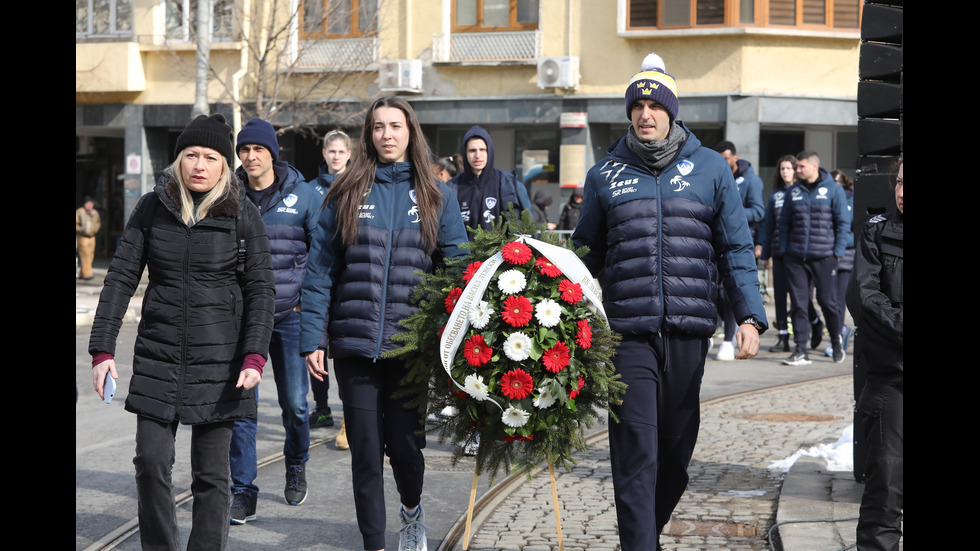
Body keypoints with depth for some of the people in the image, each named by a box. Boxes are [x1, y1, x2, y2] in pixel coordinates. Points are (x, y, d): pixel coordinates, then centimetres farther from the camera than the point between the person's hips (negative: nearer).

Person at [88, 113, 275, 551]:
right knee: (151, 463, -2)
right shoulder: (152, 208, 3)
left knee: (211, 474, 2)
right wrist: (102, 349, -3)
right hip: (158, 356, 2)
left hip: (219, 360, -2)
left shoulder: (242, 215, -1)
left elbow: (261, 289, -1)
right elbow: (121, 277, 4)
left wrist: (254, 356, -12)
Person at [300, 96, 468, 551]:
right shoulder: (346, 194, 6)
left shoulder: (437, 198, 7)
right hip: (355, 343, 0)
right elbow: (320, 270, 3)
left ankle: (412, 509, 33)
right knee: (365, 452, 4)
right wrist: (313, 339, -4)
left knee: (405, 445, 0)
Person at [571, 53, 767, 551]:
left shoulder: (710, 168, 6)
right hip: (628, 331, -1)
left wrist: (749, 315, -4)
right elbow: (587, 253, 14)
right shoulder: (606, 173, 8)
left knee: (676, 445, 11)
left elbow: (736, 248, 6)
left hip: (690, 330, 1)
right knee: (636, 449, -8)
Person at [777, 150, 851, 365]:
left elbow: (843, 222, 0)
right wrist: (783, 249, 5)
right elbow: (784, 223, 14)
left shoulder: (833, 190, 0)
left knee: (827, 301, 3)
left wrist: (838, 252, -6)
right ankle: (801, 350, 5)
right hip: (795, 257, 3)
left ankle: (837, 340, 27)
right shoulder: (793, 191, 9)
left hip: (823, 257, -3)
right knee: (798, 303, 1)